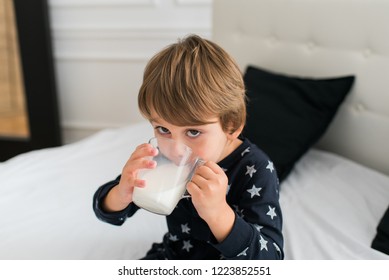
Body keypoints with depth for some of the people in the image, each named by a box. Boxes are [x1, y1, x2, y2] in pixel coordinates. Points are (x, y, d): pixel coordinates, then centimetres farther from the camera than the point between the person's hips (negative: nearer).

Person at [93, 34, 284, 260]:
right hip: (174, 254, 3)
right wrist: (121, 195, -31)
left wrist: (218, 213, -46)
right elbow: (108, 211, -7)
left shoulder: (256, 170, -26)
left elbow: (269, 260, -30)